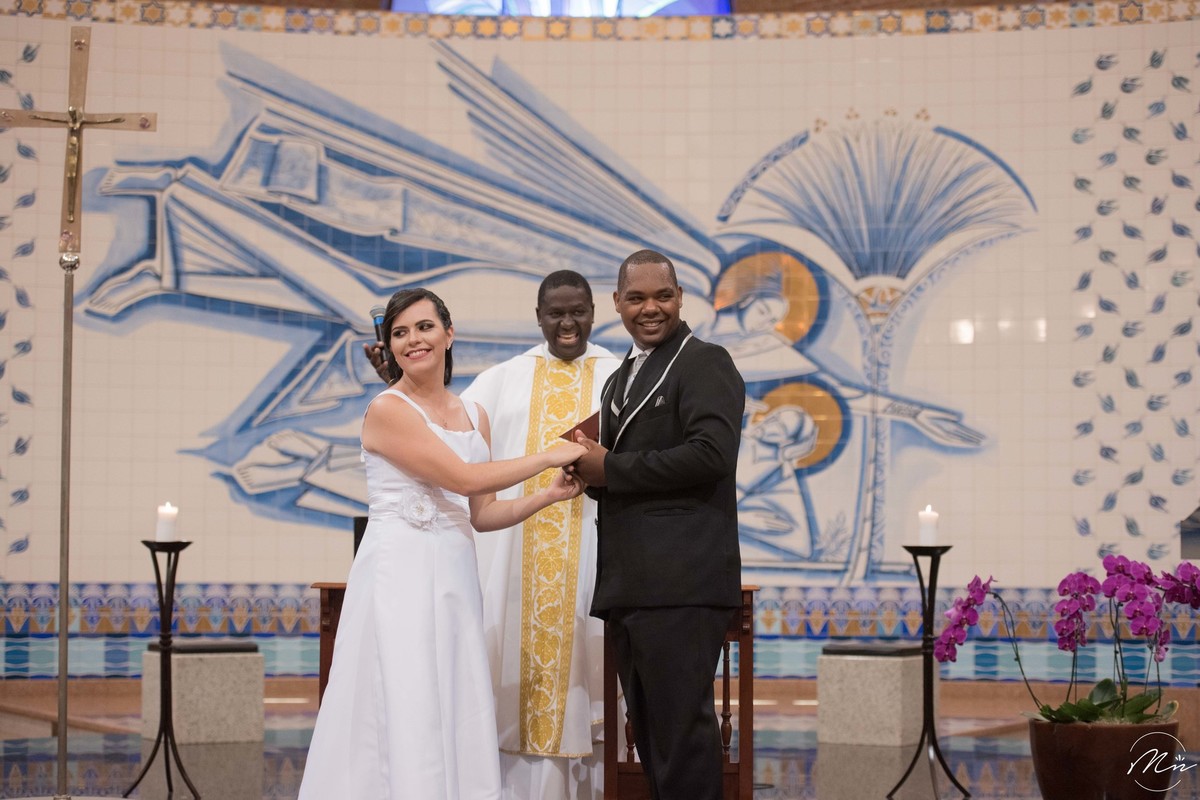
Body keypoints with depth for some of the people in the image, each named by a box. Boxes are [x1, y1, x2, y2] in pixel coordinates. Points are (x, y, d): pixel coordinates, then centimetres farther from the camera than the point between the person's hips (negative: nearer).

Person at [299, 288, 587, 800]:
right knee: (404, 718, -7)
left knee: (459, 719, 5)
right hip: (400, 573, -7)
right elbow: (465, 478, -14)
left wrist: (550, 495, 1)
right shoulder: (387, 410, -8)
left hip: (455, 579, 7)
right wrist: (548, 458, -5)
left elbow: (480, 514, 14)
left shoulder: (474, 416, 14)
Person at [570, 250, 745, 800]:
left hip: (681, 582, -9)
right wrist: (591, 473, 5)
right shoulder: (620, 379, 23)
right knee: (648, 730, 11)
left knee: (681, 724, -9)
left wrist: (609, 469, -11)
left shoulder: (705, 363, -4)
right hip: (627, 583, 9)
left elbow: (710, 454, -18)